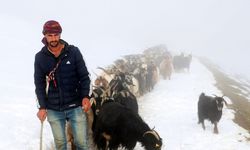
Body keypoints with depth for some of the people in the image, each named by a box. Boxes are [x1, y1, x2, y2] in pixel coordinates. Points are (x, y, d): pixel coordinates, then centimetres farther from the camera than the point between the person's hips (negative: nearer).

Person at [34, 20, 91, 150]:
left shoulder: (73, 52, -3)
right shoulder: (40, 57, 1)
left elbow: (84, 76, 0)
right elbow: (39, 84, 4)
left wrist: (85, 96, -13)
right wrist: (42, 107, -4)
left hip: (75, 106, -1)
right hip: (54, 109, 1)